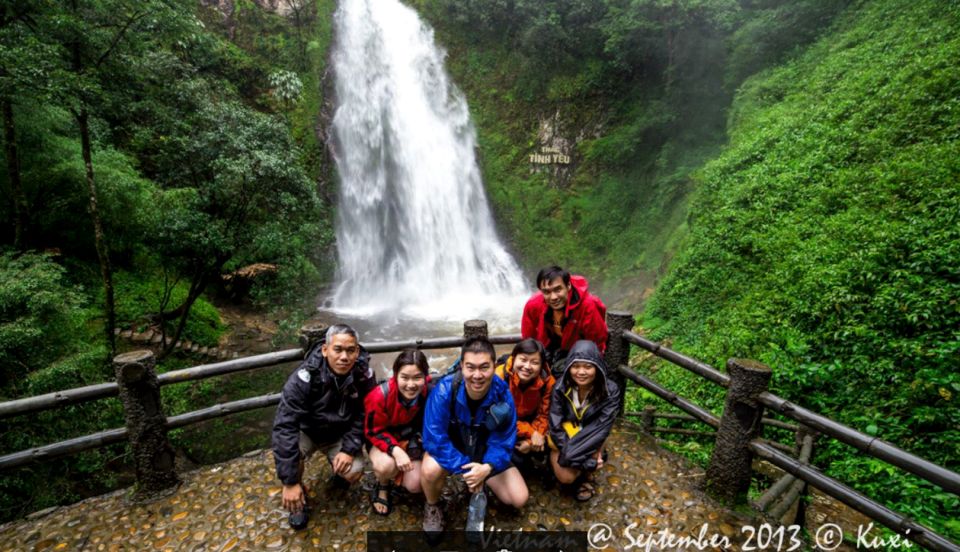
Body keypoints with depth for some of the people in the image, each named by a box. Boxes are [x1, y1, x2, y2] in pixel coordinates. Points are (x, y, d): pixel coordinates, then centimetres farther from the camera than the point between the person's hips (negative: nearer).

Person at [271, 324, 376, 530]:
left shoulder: (364, 375, -24)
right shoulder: (304, 377, -33)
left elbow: (365, 416, -12)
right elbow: (285, 426, -35)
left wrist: (349, 449, -24)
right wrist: (290, 482, -36)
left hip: (340, 434, 2)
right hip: (306, 431, -1)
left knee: (353, 473, -21)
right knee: (288, 452, -32)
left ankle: (338, 470, 17)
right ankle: (300, 492, 0)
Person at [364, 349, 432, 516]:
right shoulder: (380, 396, -33)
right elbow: (374, 432, -19)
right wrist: (395, 450, -33)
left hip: (412, 437, 2)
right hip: (381, 438, -2)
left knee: (415, 485, -10)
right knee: (386, 465, -32)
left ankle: (397, 470, 24)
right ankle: (383, 487, 4)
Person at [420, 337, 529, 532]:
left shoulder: (502, 393, -24)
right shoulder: (444, 390, -32)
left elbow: (503, 441, -16)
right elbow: (435, 439, -29)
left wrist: (486, 468, -34)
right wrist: (465, 468, -34)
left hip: (485, 451, 2)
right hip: (450, 449, -2)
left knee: (519, 499, -7)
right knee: (431, 470, -35)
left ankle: (483, 483, 24)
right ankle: (432, 507, 2)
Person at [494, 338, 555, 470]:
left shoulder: (547, 381, -21)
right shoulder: (500, 377, -31)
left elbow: (544, 415, -11)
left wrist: (531, 440, -25)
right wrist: (530, 432, -30)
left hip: (529, 420, 4)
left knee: (542, 447, -17)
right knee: (517, 458, -21)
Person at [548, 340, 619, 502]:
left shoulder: (610, 391, -20)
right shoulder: (560, 388, -20)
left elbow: (601, 428, -23)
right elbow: (556, 427, -20)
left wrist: (572, 453, -32)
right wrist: (585, 459, -27)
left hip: (591, 439, 1)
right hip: (565, 438, 0)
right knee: (566, 477, -22)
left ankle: (587, 476, 1)